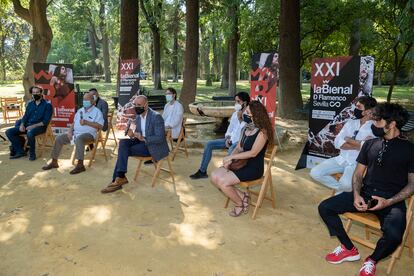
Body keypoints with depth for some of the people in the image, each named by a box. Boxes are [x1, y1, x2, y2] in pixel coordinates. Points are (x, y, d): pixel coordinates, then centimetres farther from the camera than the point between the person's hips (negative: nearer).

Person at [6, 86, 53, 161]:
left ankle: (32, 153, -17)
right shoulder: (30, 104, 16)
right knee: (9, 132, -9)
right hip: (27, 125, 7)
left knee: (30, 133, -39)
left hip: (39, 126, -7)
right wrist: (22, 124, -5)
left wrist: (33, 126, -20)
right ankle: (20, 151, -1)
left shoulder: (47, 105, -2)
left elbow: (46, 121, -10)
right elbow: (25, 116, 16)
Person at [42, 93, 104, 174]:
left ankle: (80, 165, -40)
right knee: (59, 138, -7)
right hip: (75, 133, 7)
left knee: (79, 139, -39)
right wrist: (70, 131, 2)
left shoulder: (97, 111, -1)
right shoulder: (80, 110, 21)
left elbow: (100, 126, -12)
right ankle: (54, 162, 3)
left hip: (89, 134, -7)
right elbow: (74, 123, 21)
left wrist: (87, 122, -19)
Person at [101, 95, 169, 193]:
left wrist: (143, 138, -31)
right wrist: (133, 135, -10)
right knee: (123, 142, -15)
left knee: (124, 150, -20)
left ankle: (119, 178, -9)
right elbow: (138, 134, 14)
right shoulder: (138, 117, 8)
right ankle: (120, 177, -17)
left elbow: (160, 138, -21)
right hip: (142, 142, 8)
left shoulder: (156, 117, -17)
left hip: (153, 147, -8)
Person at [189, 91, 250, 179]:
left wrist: (240, 119, -20)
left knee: (231, 150, -41)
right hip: (231, 140, 8)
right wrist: (227, 138, 1)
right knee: (209, 144, -3)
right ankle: (202, 171, 0)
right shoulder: (235, 113, 13)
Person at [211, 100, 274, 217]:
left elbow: (253, 153, -22)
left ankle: (240, 204, 5)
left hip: (254, 168, -8)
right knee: (214, 176, -8)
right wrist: (229, 159, -9)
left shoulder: (262, 132, -16)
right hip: (242, 163, 8)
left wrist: (231, 157, -19)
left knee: (223, 182, -22)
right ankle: (242, 196, 4)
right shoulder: (246, 128, 9)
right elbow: (239, 148, 10)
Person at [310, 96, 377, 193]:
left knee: (346, 184, -34)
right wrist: (359, 144, -14)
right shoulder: (350, 122, 9)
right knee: (315, 173, -13)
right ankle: (341, 188, 5)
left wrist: (349, 140, -7)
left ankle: (340, 193, 3)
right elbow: (337, 142, -1)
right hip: (341, 159, 5)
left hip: (357, 163, -5)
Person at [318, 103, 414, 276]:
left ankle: (372, 260, 2)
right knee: (325, 207, -11)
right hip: (365, 195, 4)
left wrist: (389, 202, -15)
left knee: (393, 235, -34)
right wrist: (356, 195, -8)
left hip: (392, 201, -4)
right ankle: (349, 249, 8)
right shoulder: (370, 144, 11)